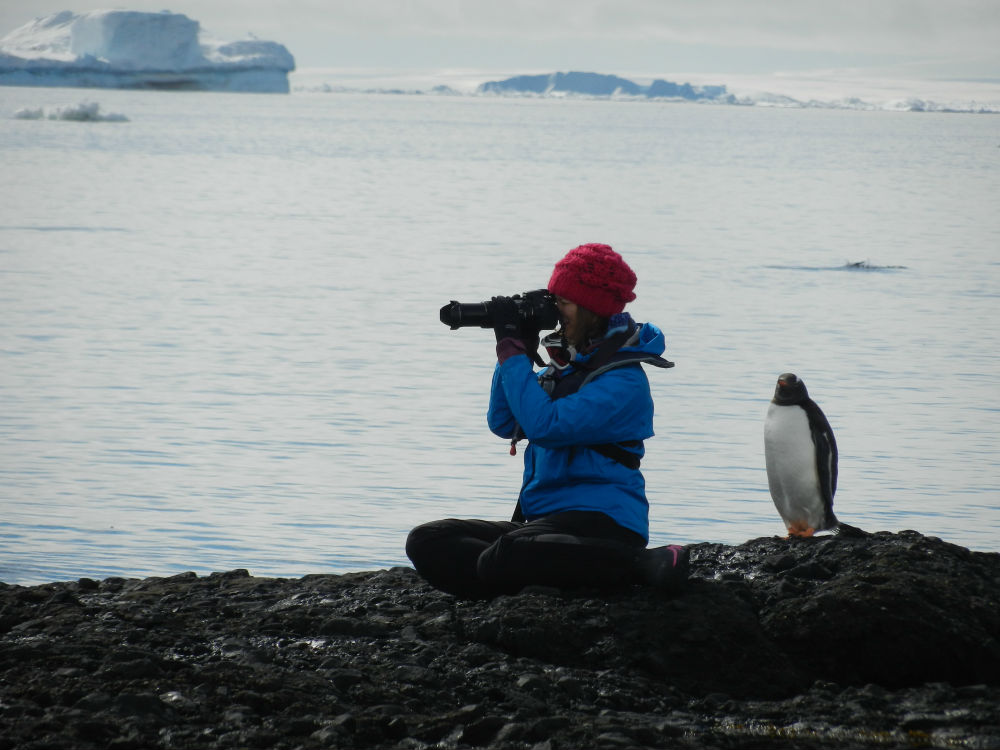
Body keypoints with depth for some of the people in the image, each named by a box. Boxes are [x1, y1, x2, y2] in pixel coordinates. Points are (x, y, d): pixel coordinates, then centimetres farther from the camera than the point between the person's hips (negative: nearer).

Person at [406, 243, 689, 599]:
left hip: (601, 522, -9)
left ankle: (640, 564, -27)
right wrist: (515, 350, 6)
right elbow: (503, 424, 18)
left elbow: (545, 425, -23)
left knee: (500, 560, -38)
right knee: (425, 542, -7)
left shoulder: (624, 380, -12)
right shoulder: (566, 366, 17)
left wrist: (512, 349, -14)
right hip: (543, 517, 9)